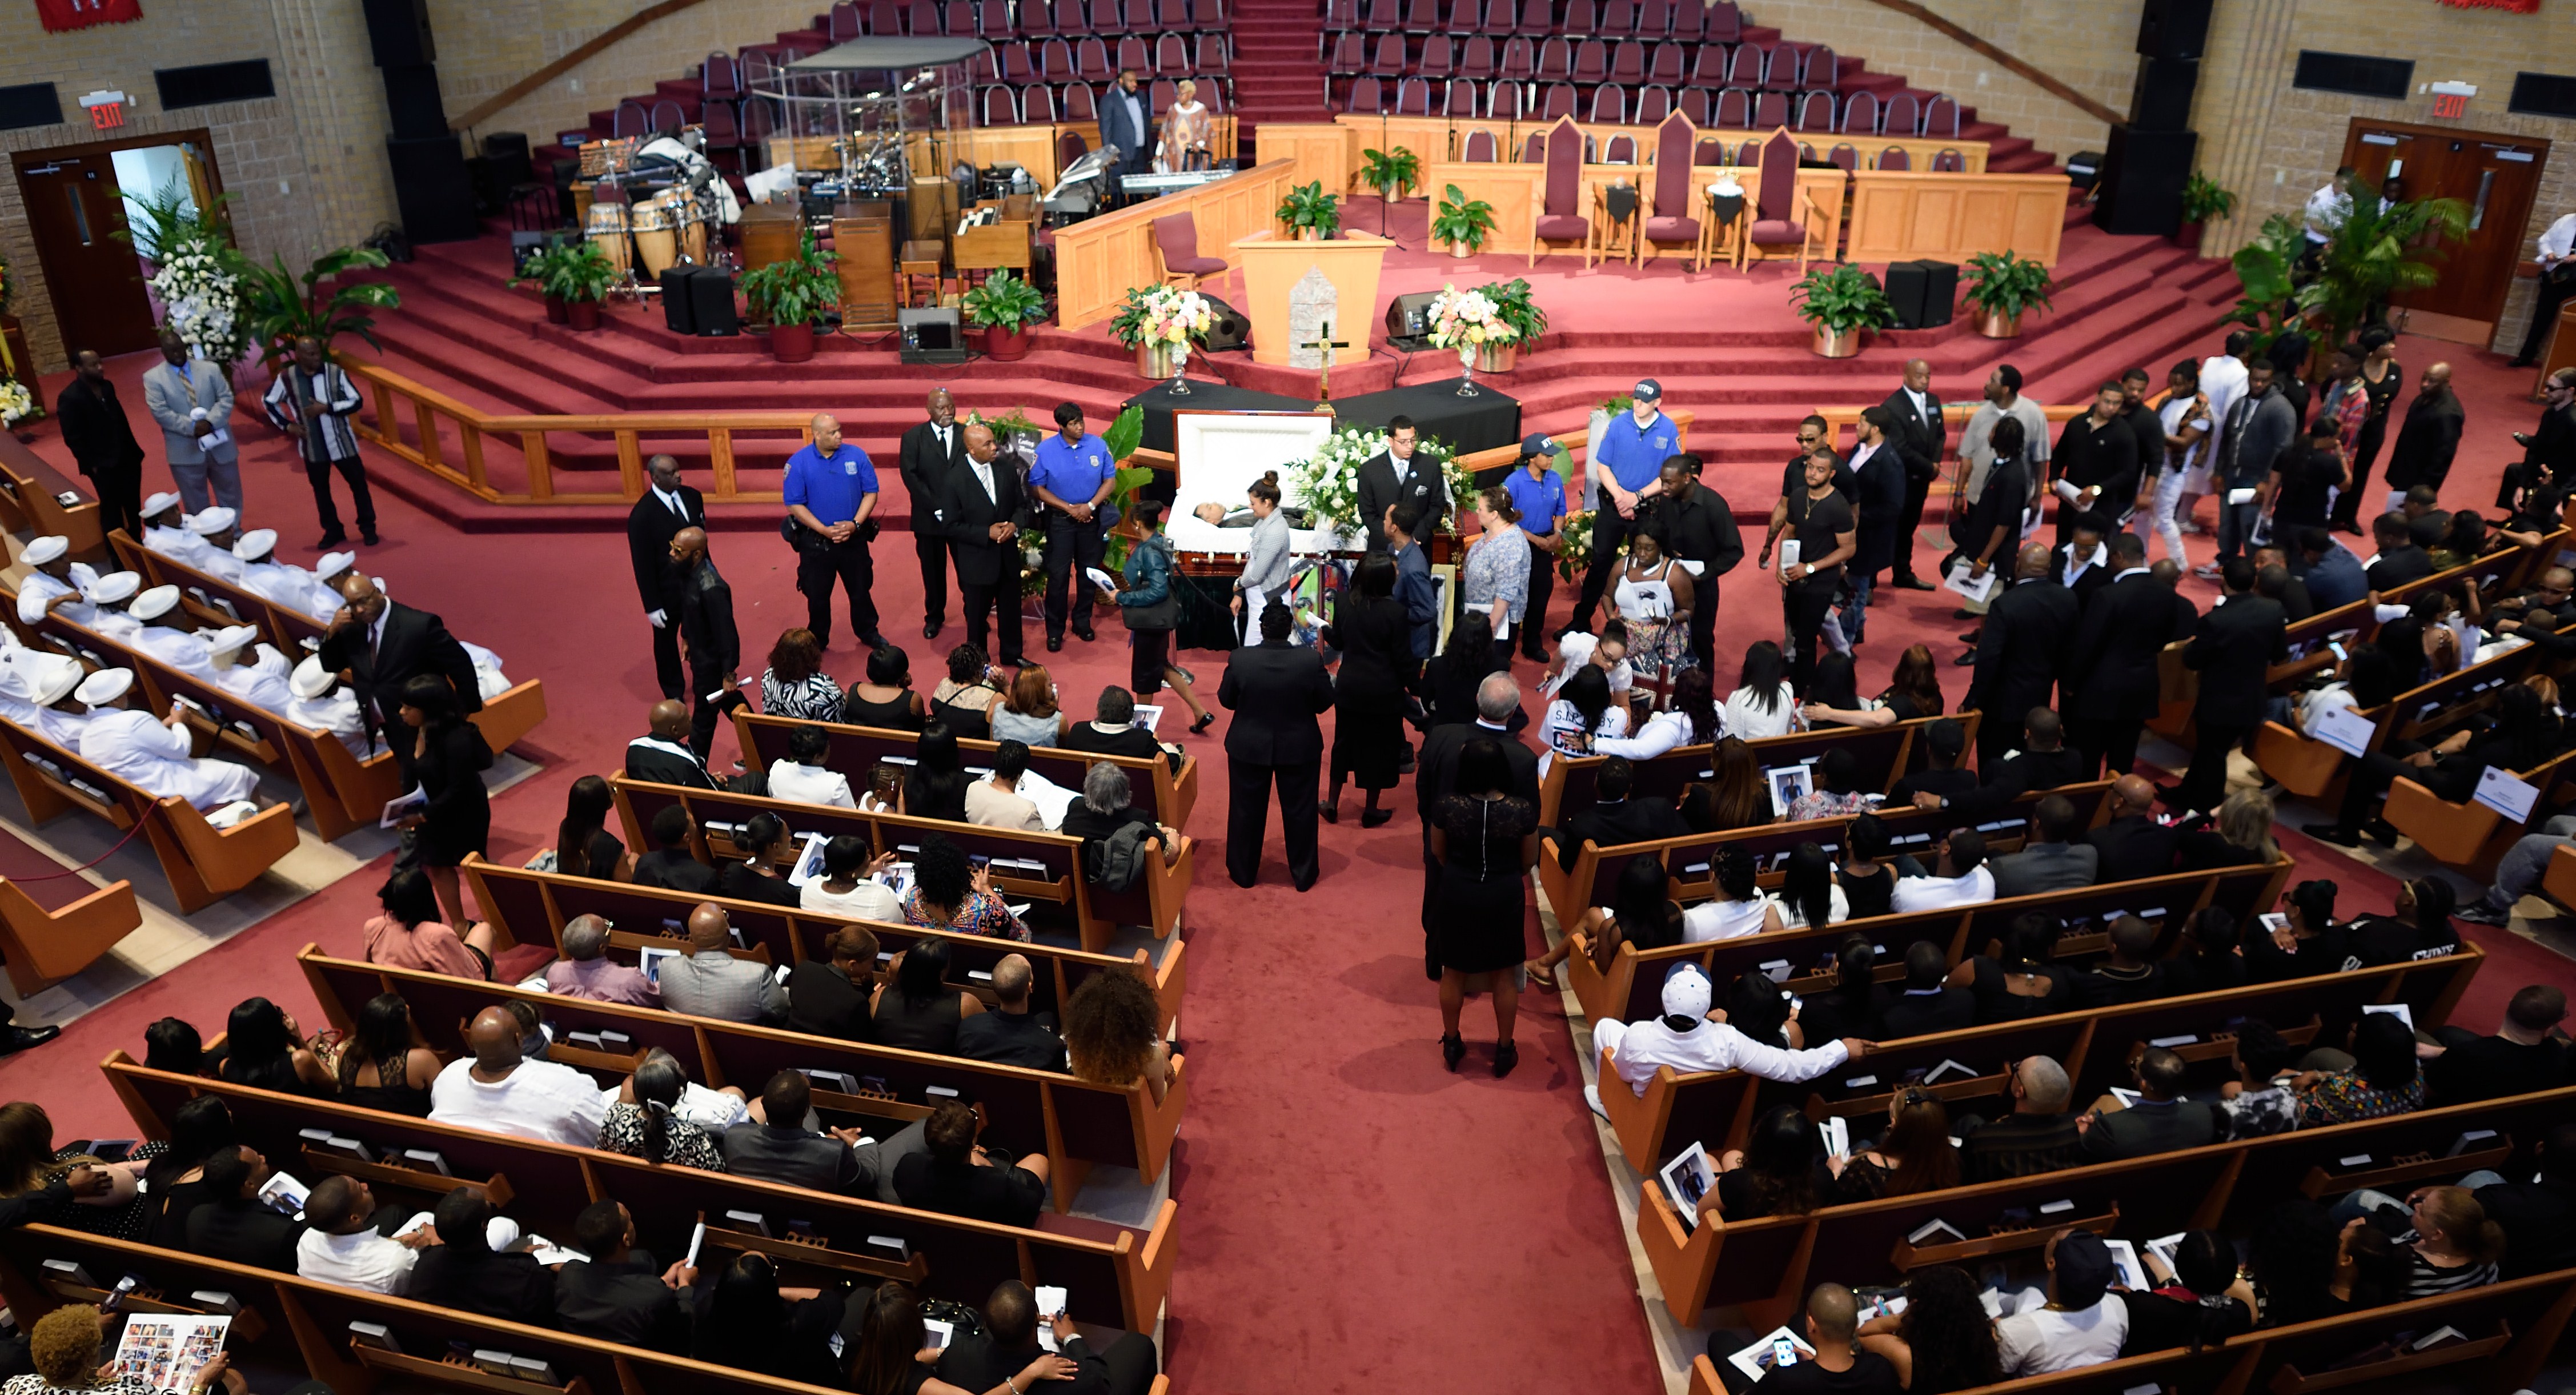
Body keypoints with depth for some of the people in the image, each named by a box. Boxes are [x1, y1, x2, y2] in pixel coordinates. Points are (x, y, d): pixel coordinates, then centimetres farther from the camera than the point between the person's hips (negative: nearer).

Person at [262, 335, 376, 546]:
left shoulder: (336, 372, -11)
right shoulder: (286, 378, -7)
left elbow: (357, 402, -11)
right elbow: (268, 402, 10)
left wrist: (327, 408, -21)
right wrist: (287, 425, -1)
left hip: (342, 442, -2)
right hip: (312, 446, 2)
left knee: (358, 483, 5)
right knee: (321, 489, 12)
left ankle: (368, 528, 19)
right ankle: (333, 531, 26)